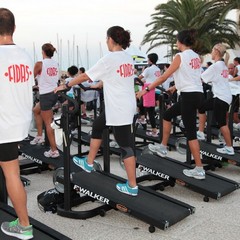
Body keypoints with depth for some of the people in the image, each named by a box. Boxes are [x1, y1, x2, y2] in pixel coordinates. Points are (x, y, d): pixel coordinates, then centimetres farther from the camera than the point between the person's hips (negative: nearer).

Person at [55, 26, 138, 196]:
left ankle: (132, 186, 7)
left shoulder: (109, 59, -15)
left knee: (126, 146, -2)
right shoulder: (128, 58, 8)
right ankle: (89, 163, 37)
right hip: (127, 105, 9)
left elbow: (85, 76, -8)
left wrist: (66, 86, 5)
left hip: (118, 109, -9)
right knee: (97, 126, 24)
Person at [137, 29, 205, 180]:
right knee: (167, 115, 22)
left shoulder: (180, 56, -10)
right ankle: (163, 147, 32)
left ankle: (199, 170, 0)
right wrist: (177, 86, 38)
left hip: (189, 96, -9)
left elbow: (163, 77, -11)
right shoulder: (196, 57, 13)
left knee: (190, 132, -4)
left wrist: (146, 90, -6)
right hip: (197, 94, 9)